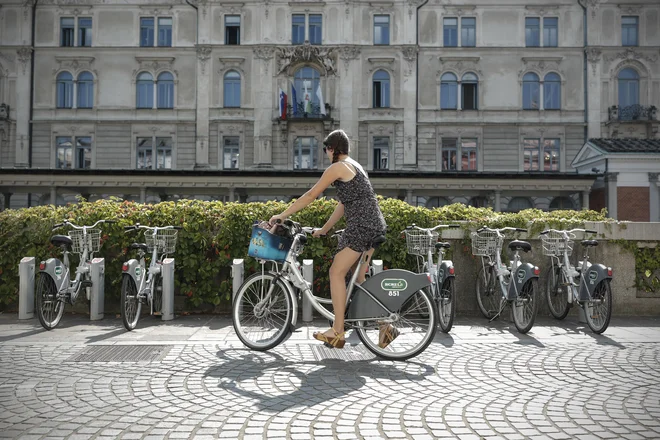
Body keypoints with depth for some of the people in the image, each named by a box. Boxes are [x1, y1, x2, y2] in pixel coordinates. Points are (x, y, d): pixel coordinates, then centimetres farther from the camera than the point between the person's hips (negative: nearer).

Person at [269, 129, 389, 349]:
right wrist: (323, 229, 24)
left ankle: (337, 332, 0)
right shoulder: (354, 166, 23)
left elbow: (311, 195, -6)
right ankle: (385, 327, 12)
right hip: (375, 225, 10)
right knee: (362, 279, 14)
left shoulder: (338, 167, -6)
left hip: (360, 225, -10)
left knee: (337, 272, -2)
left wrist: (282, 215, 1)